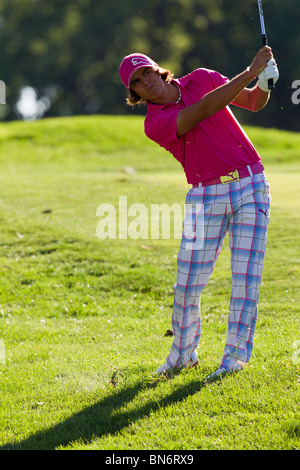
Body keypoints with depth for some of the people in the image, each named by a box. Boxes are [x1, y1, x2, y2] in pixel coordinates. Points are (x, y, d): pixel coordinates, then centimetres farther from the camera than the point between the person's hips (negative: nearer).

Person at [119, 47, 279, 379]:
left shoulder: (201, 79, 4)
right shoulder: (154, 124, -9)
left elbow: (254, 103, 9)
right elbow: (204, 109, -21)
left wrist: (265, 83, -15)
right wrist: (250, 72, -23)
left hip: (250, 187, 2)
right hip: (206, 196, -1)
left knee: (246, 274, -5)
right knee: (188, 283, -4)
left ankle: (236, 355, 2)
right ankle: (183, 352, 16)